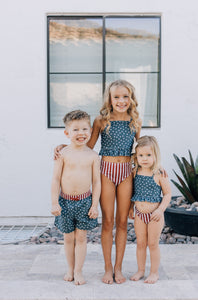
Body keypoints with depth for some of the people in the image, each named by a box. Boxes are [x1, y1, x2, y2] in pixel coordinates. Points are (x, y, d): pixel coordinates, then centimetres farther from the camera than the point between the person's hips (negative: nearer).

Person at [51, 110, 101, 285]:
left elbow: (96, 182, -1)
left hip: (85, 201, 0)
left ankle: (78, 271, 20)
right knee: (68, 237, 13)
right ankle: (70, 269, 30)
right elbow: (56, 179, -3)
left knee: (81, 237, 6)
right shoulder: (63, 154, -6)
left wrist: (94, 205, -4)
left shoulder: (92, 155, -4)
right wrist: (54, 203, -6)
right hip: (65, 201, 0)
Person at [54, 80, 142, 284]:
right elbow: (88, 146, 4)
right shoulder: (102, 120, -4)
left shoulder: (135, 121, 3)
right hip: (106, 171, -2)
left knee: (122, 221, 8)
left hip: (126, 171, 2)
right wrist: (65, 146, -6)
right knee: (107, 221, 4)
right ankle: (108, 268, 20)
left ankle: (118, 267, 22)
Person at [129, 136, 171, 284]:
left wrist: (160, 210, -18)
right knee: (140, 243, 14)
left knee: (153, 244, 7)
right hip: (139, 214, 4)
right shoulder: (135, 172, -1)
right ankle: (141, 270, 30)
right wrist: (131, 207, 9)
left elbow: (168, 194, -8)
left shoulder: (159, 174, -13)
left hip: (154, 215, -4)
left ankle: (154, 272, 24)